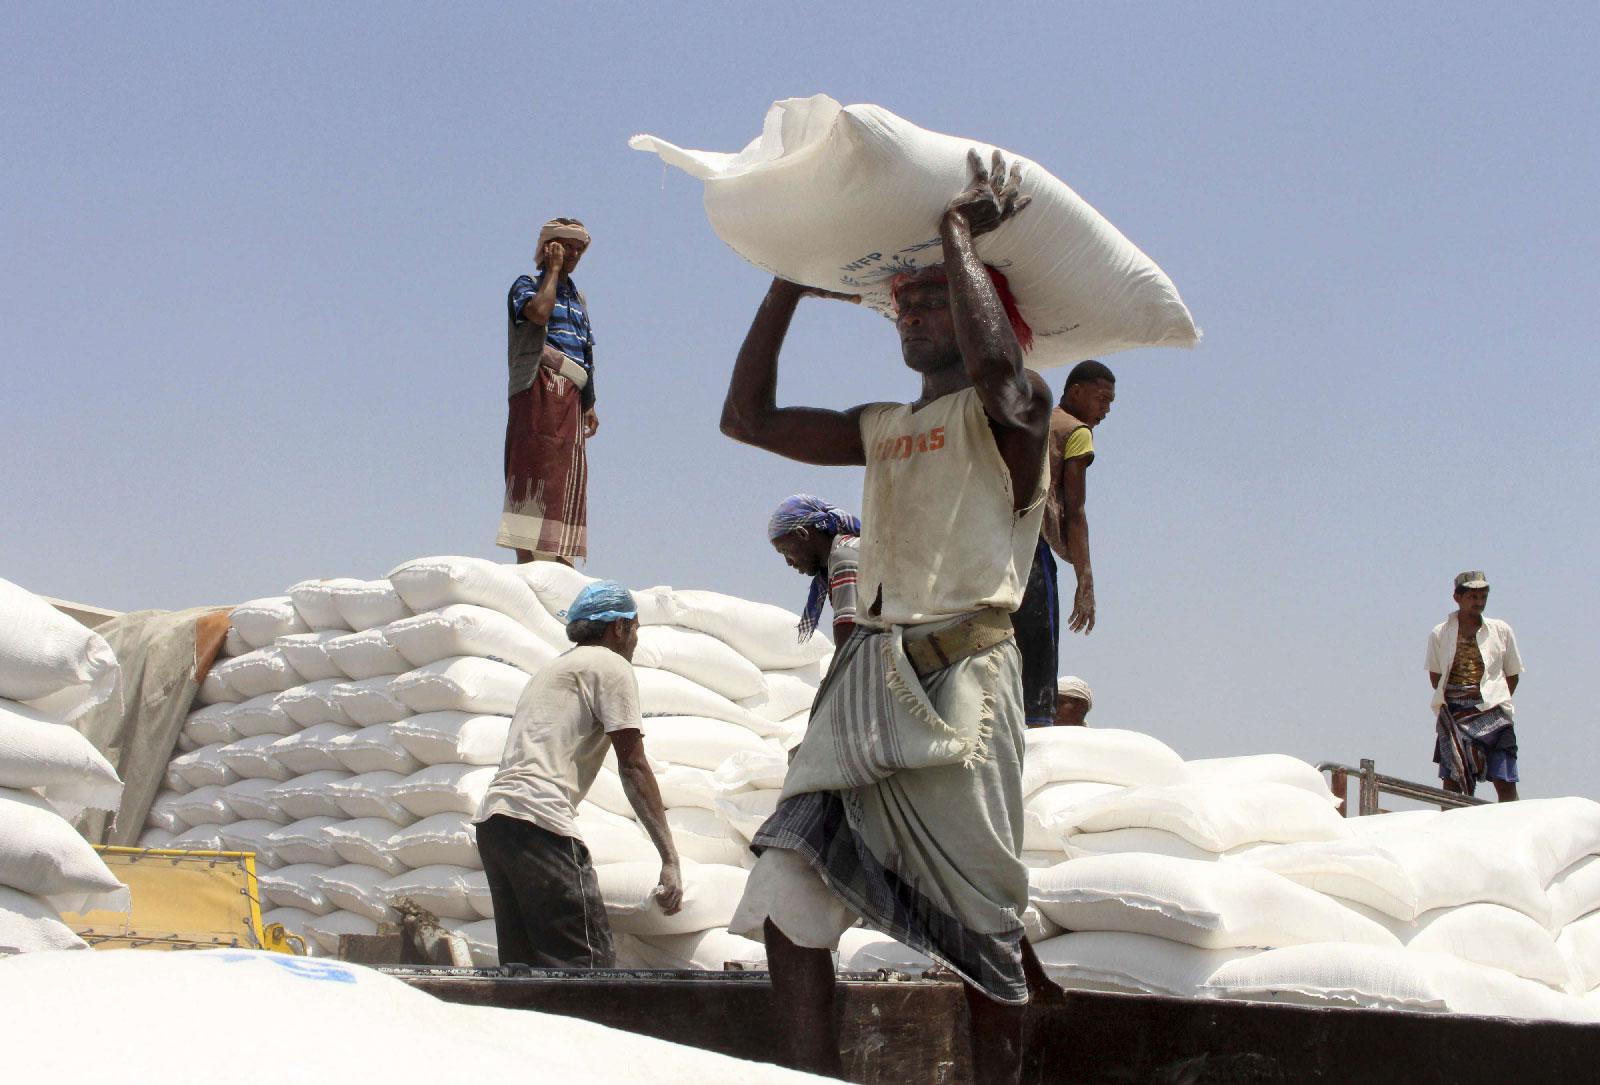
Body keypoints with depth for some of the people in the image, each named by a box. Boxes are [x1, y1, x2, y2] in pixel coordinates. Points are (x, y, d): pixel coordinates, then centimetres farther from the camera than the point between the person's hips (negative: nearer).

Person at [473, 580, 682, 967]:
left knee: (522, 971, 9)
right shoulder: (611, 666, 5)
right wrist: (670, 858, -4)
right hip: (539, 822, -9)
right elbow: (633, 767, -1)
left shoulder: (555, 668, 31)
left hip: (492, 818, 9)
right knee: (589, 968, -13)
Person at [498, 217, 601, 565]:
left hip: (571, 397, 8)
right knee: (535, 469, -15)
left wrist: (589, 404, 17)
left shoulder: (578, 298, 26)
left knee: (566, 478, 4)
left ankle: (560, 563, 4)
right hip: (540, 390, -8)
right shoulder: (526, 285, 5)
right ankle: (527, 563, -21)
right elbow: (540, 311, -19)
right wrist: (553, 268, -6)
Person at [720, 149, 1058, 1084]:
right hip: (864, 681, 7)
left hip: (958, 681, -6)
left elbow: (995, 363, -24)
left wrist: (960, 235, -10)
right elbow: (749, 419, 22)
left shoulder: (1011, 413, 1)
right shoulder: (885, 430, 22)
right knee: (788, 895, -5)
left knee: (983, 922, -2)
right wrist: (789, 288, 21)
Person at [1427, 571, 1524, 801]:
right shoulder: (1440, 634, 5)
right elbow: (1435, 674, 14)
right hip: (1454, 717, 0)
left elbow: (1513, 674, 13)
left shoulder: (1501, 631, 5)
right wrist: (1447, 701, 3)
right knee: (1451, 781, 1)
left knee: (1505, 782, -7)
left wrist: (1497, 701, 4)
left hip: (1492, 714, 0)